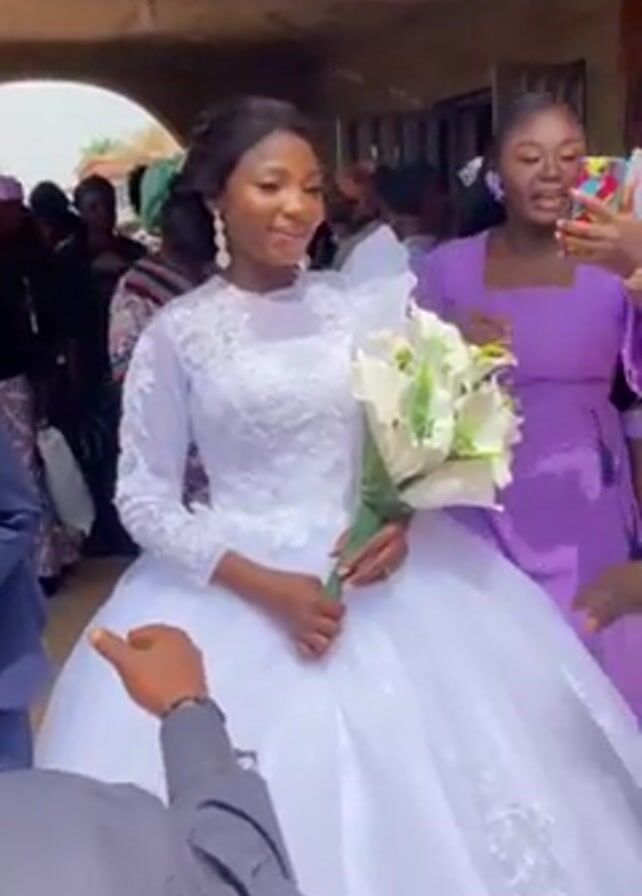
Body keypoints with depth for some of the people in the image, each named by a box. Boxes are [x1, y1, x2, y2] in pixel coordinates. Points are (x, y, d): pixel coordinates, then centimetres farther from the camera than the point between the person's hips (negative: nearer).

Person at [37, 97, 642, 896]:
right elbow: (142, 497, -4)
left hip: (389, 576, 2)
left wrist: (407, 519, -13)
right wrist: (262, 586, -14)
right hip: (233, 590, -2)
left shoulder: (367, 306, 2)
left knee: (426, 803, 6)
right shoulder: (178, 333, -4)